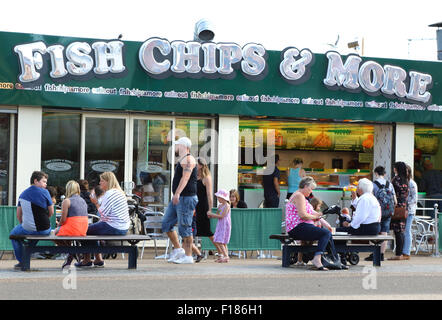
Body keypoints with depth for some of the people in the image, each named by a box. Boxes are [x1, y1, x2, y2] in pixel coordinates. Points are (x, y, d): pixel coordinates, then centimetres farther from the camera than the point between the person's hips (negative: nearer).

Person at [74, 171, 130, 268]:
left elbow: (103, 213, -18)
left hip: (114, 228, -10)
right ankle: (98, 259, 26)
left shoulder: (109, 194, -16)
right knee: (94, 227, 27)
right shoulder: (120, 193, 15)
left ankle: (87, 260, 14)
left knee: (86, 230, 4)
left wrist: (96, 203, -5)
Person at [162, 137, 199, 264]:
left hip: (186, 198, -10)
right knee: (166, 224, 8)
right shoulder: (182, 160, 20)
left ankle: (188, 256, -2)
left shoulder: (188, 159, -12)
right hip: (177, 199, 10)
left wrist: (177, 193, -35)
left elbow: (185, 178, -25)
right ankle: (178, 249, 14)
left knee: (184, 227, -7)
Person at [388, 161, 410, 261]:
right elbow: (406, 194, 15)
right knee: (401, 231, 10)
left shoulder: (396, 179, -11)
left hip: (397, 207, -8)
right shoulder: (406, 180, 11)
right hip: (403, 207, 8)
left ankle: (398, 254, -6)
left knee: (397, 231, -7)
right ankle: (400, 253, 13)